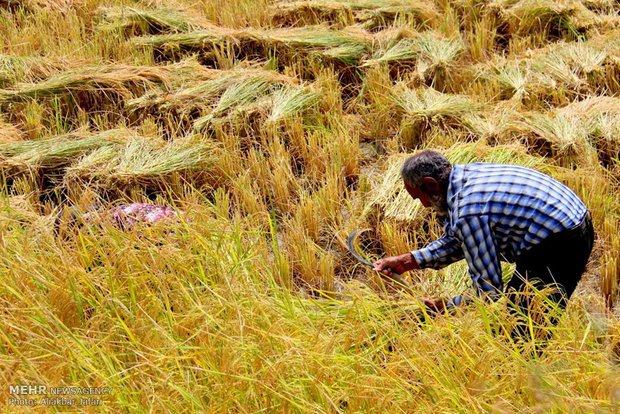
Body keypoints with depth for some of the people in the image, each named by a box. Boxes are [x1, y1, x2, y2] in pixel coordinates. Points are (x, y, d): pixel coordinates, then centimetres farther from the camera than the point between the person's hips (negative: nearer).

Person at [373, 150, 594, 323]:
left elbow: (488, 289, -20)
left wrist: (444, 308, -5)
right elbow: (456, 241, 19)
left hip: (558, 250, -11)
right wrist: (408, 261, 13)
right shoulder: (465, 173, 5)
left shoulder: (468, 213, -25)